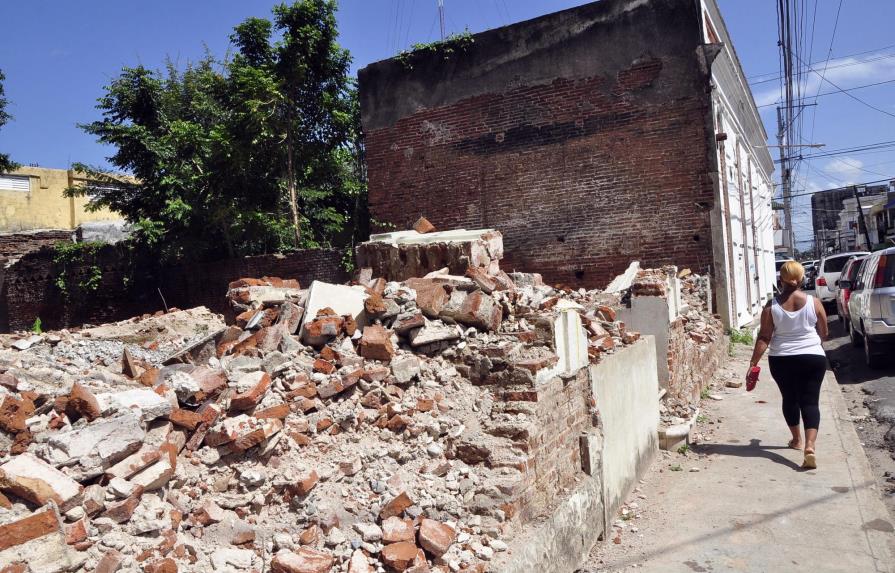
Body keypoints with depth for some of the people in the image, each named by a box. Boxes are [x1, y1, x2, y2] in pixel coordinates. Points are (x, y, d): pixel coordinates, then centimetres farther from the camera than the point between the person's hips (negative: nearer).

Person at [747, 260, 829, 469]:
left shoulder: (772, 306, -6)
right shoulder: (814, 302, -4)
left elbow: (764, 338, -8)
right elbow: (824, 334, 7)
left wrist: (753, 363, -4)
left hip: (781, 360, 0)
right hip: (813, 358, 0)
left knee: (790, 398, 18)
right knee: (810, 401, 1)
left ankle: (797, 440, 32)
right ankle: (810, 445, -15)